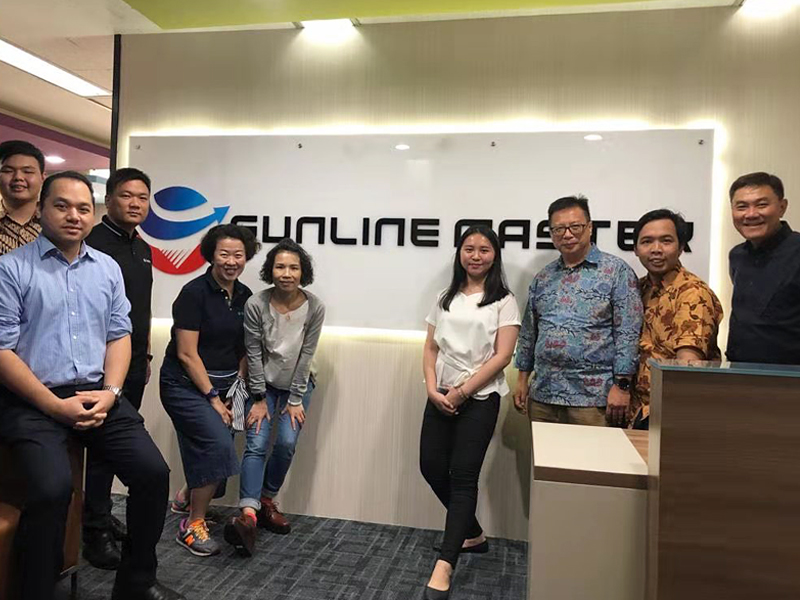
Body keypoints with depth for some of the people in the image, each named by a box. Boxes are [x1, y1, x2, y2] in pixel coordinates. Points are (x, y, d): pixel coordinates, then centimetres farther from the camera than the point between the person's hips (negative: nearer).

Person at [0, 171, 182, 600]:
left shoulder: (108, 268, 12)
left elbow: (119, 335, 11)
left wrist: (109, 393, -5)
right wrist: (56, 406, -14)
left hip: (97, 395, 4)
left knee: (153, 472, -10)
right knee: (52, 488, -26)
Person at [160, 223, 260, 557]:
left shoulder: (245, 296, 4)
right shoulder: (195, 292, -15)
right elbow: (187, 354, -15)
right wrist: (213, 398, -14)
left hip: (224, 384, 7)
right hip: (186, 385, -7)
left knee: (211, 452, 10)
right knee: (218, 445, -19)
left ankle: (187, 499, 40)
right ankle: (192, 525, -1)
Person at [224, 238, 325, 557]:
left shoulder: (314, 307, -17)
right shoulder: (256, 304, -18)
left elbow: (306, 354, -12)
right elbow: (253, 353, -11)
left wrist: (295, 400, -9)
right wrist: (259, 398, -8)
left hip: (297, 384, 1)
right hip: (264, 383, -1)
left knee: (287, 443, -9)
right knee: (256, 444, -13)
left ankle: (267, 499, 14)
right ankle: (249, 513, -17)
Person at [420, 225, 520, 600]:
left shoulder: (503, 301, -1)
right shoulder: (445, 299, 12)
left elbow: (502, 356, -9)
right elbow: (431, 348, 10)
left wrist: (462, 392, -13)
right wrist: (432, 389, -6)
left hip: (480, 398, -5)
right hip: (440, 396, 5)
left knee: (463, 475, -6)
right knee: (432, 467, 6)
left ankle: (444, 565, -2)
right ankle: (472, 534, 28)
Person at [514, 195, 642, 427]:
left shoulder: (616, 271, -2)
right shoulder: (543, 277, 13)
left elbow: (628, 333, -8)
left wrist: (622, 385, -12)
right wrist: (523, 378, 14)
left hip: (593, 399, -4)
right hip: (542, 395, 5)